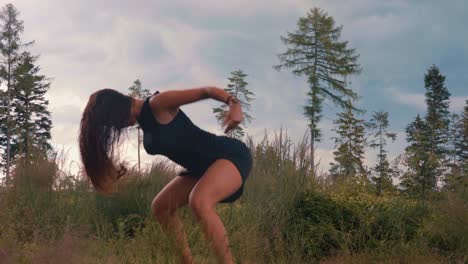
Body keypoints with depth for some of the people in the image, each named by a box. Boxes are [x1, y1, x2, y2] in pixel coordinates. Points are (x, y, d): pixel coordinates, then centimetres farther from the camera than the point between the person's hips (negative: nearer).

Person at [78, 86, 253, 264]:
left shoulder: (158, 104, -19)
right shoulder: (143, 118, 6)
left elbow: (207, 90, -21)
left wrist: (234, 104, -39)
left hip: (231, 154, -10)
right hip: (204, 165, 10)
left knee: (198, 201, -35)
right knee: (160, 208, 9)